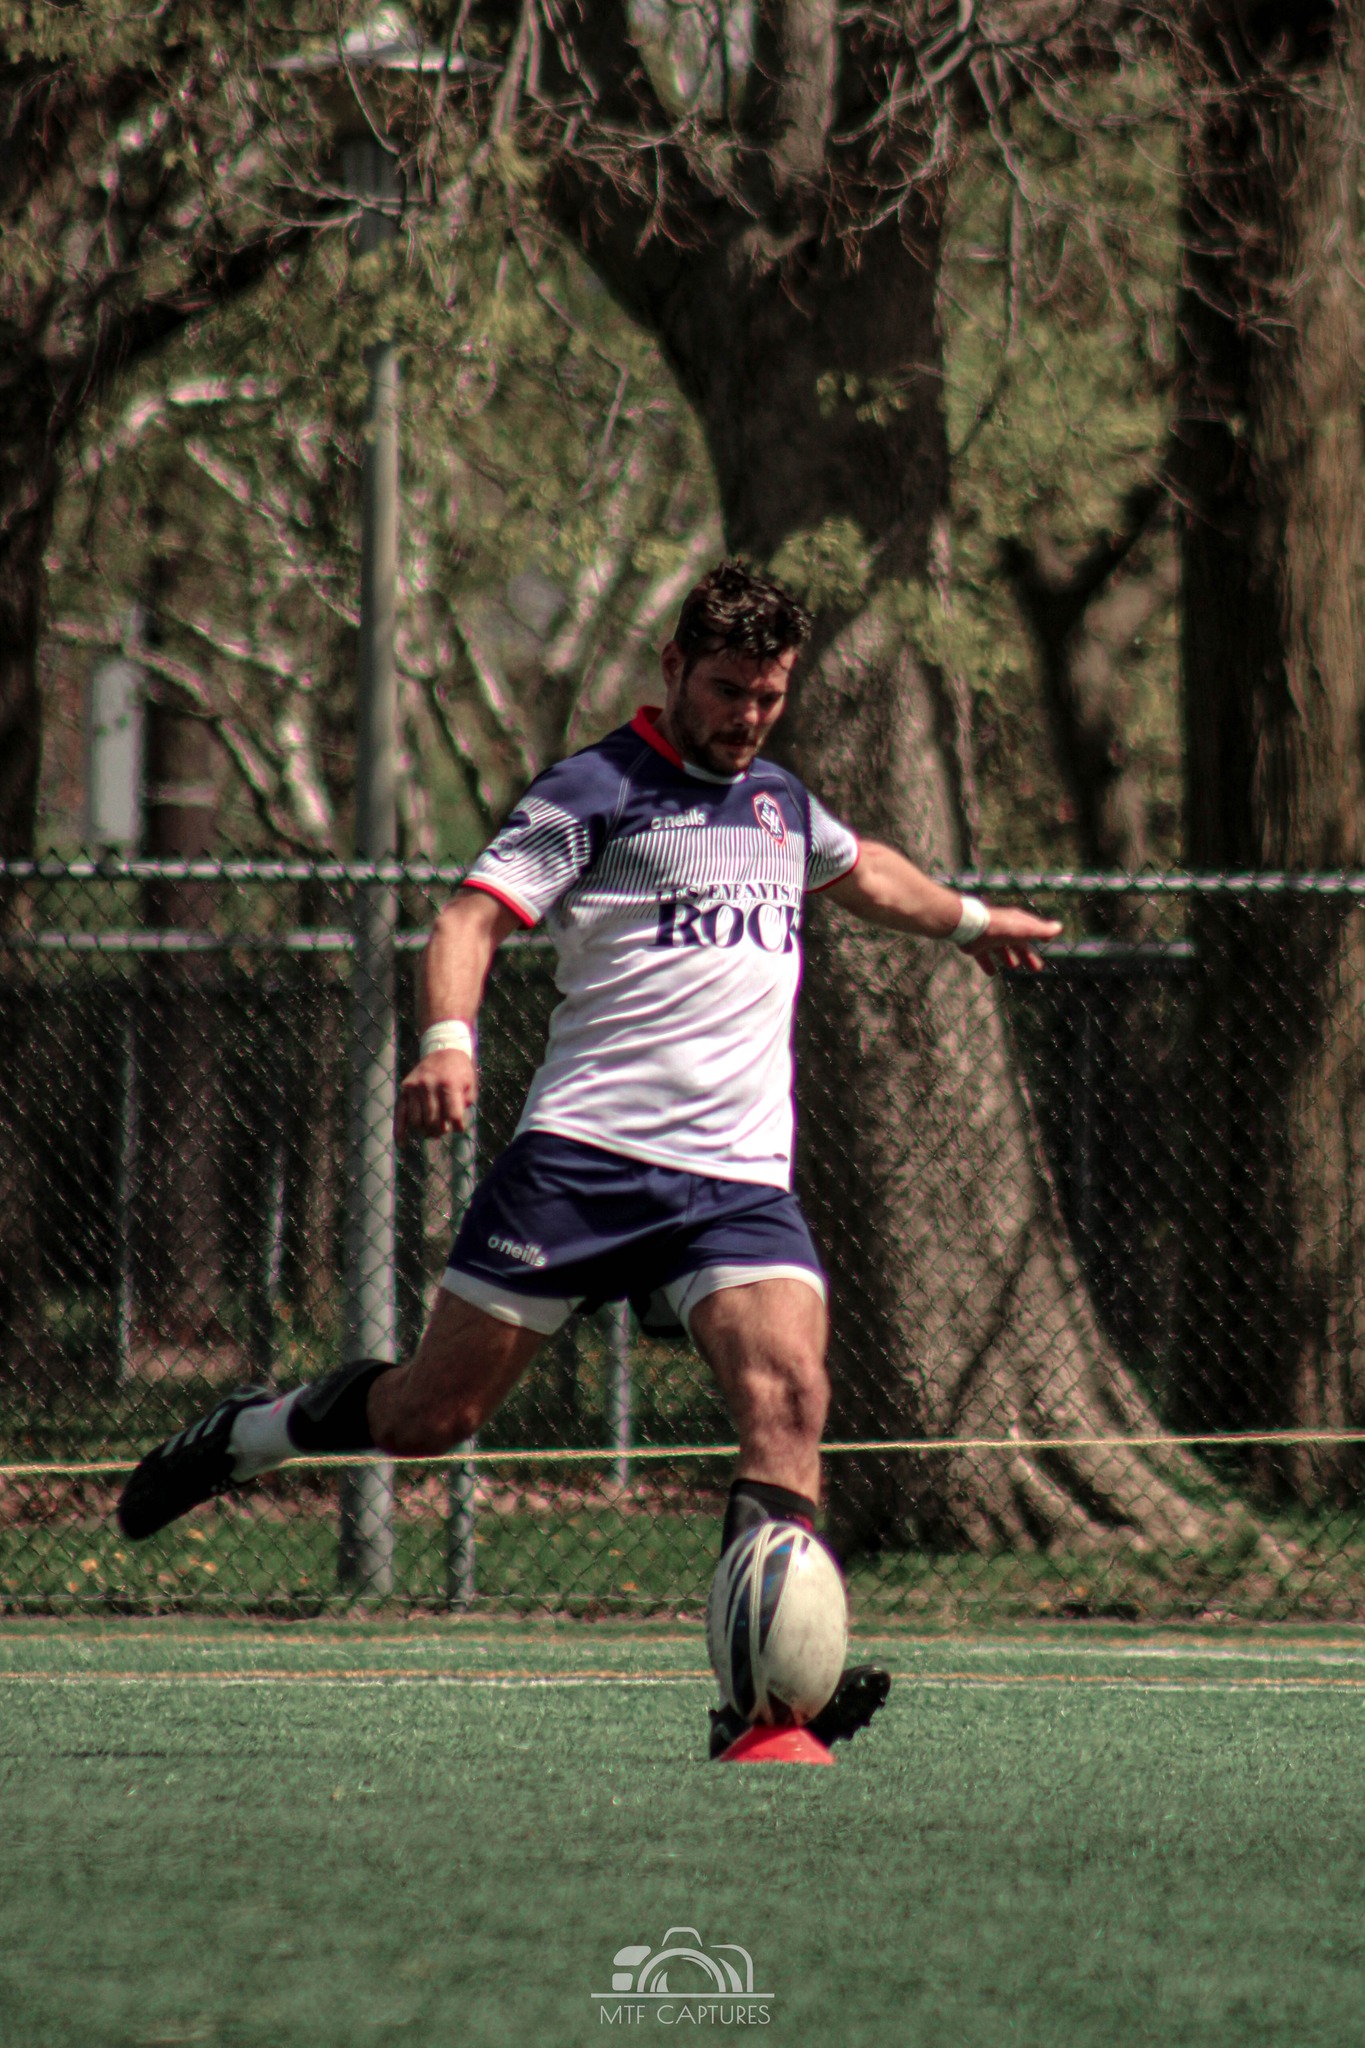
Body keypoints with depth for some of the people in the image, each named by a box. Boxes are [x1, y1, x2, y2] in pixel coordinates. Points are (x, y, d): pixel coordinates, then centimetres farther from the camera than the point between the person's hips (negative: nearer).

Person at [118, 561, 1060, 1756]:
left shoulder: (779, 802, 21)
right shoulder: (598, 792, -1)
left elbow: (860, 870, 44)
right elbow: (474, 916, -11)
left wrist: (970, 921, 57)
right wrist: (448, 1040, -29)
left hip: (740, 1182, 5)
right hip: (584, 1154, -5)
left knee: (788, 1391, -20)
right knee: (438, 1409, -4)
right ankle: (238, 1439, 25)